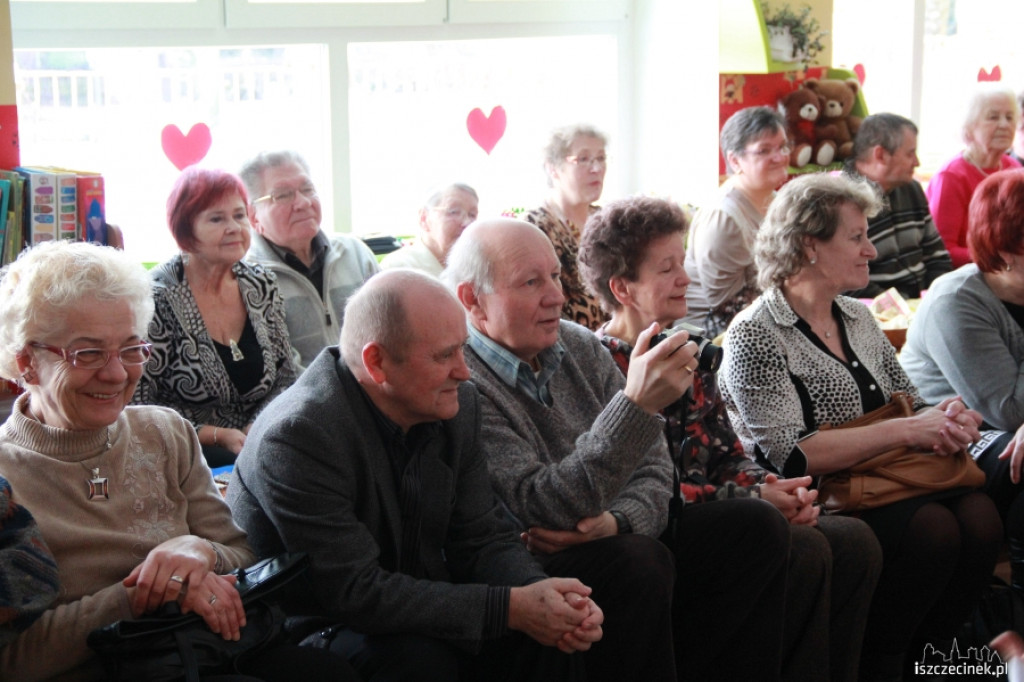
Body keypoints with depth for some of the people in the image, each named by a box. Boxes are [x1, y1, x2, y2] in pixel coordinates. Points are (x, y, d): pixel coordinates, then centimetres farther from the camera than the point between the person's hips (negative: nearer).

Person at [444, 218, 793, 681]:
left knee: (758, 526, -5)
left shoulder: (580, 347, 7)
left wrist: (618, 520, -16)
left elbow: (655, 465, 8)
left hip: (616, 542, 8)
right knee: (638, 560, -33)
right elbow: (542, 512, -25)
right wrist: (637, 404, -33)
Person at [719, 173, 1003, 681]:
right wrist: (906, 430, -19)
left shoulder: (858, 318, 16)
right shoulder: (755, 335, -8)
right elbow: (790, 455, -18)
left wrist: (950, 419, -5)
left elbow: (909, 401, 20)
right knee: (933, 530, -29)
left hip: (883, 483, 7)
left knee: (979, 516, -20)